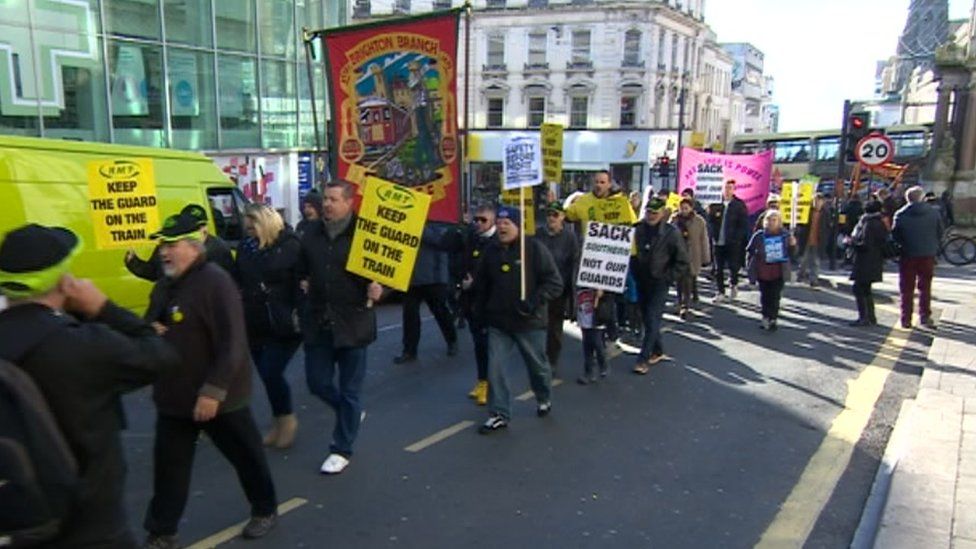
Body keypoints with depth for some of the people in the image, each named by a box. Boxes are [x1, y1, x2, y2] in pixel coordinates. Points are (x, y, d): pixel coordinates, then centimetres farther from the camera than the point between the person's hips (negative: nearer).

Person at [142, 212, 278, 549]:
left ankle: (265, 511, 33)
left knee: (246, 457, 12)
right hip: (173, 398, 7)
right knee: (169, 467, 11)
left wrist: (214, 391, -25)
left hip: (218, 398, -7)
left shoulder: (215, 282, -19)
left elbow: (231, 344, -23)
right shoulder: (164, 286, 10)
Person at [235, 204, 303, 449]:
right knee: (266, 375, 12)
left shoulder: (290, 245, -11)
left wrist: (298, 314, -19)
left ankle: (288, 419, 16)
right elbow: (238, 280, 16)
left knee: (271, 373, -8)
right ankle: (279, 422, 30)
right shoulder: (246, 246, 6)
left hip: (283, 325, -6)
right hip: (255, 325, 6)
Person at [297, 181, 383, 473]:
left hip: (353, 323, -5)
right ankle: (351, 414, 40)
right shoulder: (312, 235, 7)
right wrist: (303, 282, 4)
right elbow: (302, 269, 23)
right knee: (317, 382, 11)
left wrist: (377, 288, -25)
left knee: (350, 389, 6)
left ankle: (342, 449, 22)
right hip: (318, 322, 5)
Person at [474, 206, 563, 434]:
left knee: (537, 365, 15)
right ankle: (499, 414, 8)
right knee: (495, 368, -3)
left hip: (530, 322, -3)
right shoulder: (491, 252, 4)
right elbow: (482, 285, 19)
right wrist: (481, 310, 14)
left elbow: (555, 283, -13)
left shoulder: (535, 248, -11)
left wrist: (534, 301, -24)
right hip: (498, 322, 3)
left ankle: (544, 399, 42)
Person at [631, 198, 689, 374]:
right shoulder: (638, 230, -2)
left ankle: (643, 359, -5)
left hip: (659, 284, -4)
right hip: (641, 282, 4)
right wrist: (634, 273, 2)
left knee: (652, 320, -8)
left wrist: (667, 278, -8)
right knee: (647, 319, 12)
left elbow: (682, 262, -3)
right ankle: (657, 351, 30)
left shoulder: (671, 233, -9)